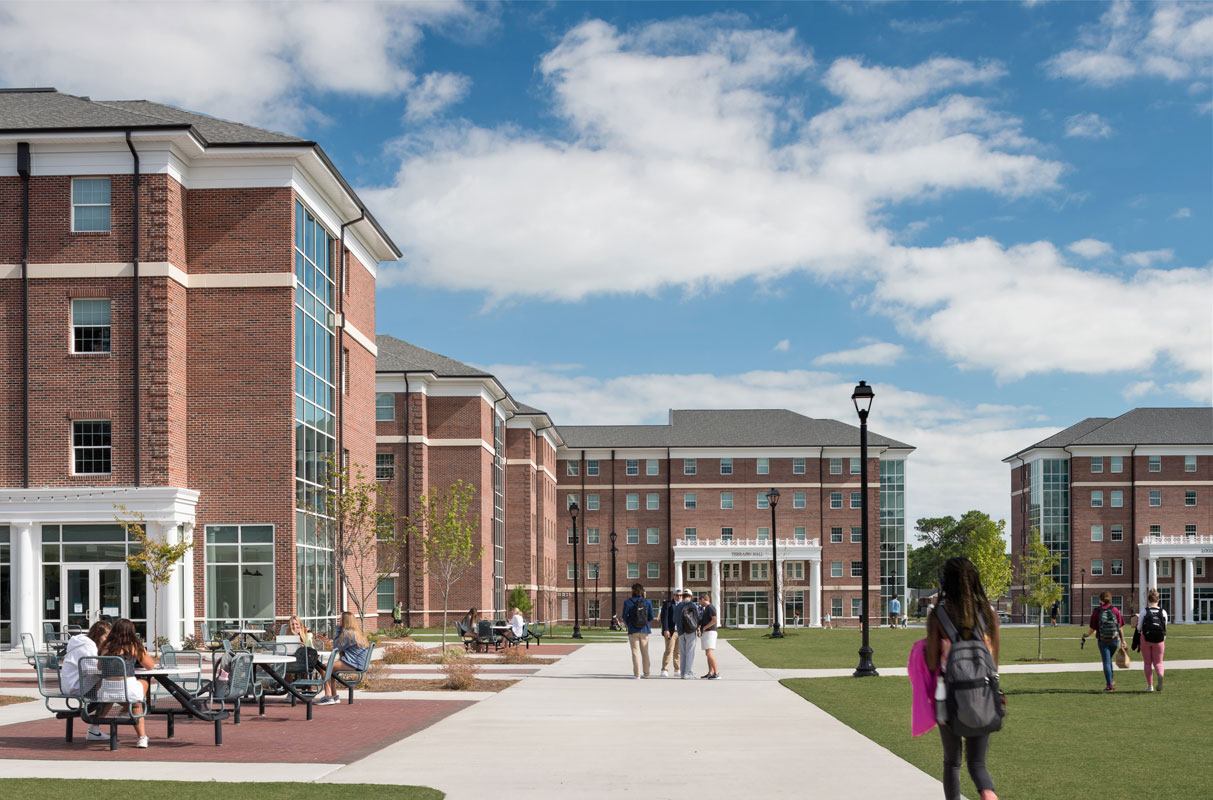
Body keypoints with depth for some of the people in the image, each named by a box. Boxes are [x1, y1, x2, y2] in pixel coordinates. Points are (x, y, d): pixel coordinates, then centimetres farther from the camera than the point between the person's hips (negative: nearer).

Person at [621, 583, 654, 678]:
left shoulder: (628, 602, -9)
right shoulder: (647, 601, -2)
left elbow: (625, 617, -5)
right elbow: (651, 616, 1)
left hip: (633, 630, -2)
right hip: (644, 630, 3)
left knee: (635, 652, 2)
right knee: (645, 652, 14)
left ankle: (637, 674, 1)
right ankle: (646, 673, 20)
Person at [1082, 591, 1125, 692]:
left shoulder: (1096, 612, -6)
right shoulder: (1115, 610, -3)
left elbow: (1093, 629, -5)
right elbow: (1120, 627, -3)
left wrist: (1085, 635, 13)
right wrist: (1123, 640, 5)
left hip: (1103, 641, -2)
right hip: (1115, 640, 2)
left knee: (1106, 662, 6)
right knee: (1108, 659, 23)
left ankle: (1109, 685, 5)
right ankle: (1111, 679, 14)